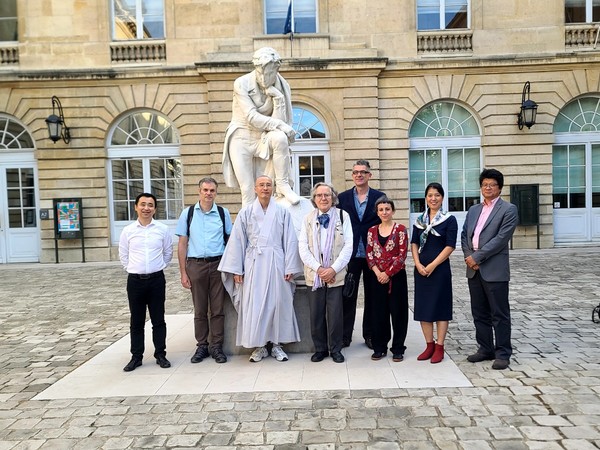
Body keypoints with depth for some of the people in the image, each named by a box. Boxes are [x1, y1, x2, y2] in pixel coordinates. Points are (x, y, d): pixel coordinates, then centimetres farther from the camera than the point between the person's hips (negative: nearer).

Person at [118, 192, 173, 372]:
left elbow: (168, 253, 10)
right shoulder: (128, 231, 2)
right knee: (136, 321, 9)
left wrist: (157, 268, 8)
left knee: (158, 320, 7)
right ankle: (136, 356, 21)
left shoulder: (163, 229, 0)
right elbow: (123, 255, 11)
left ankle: (160, 354, 18)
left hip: (156, 279, -1)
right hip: (135, 280, 1)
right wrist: (134, 269, 6)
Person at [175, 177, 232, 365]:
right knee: (200, 310, 9)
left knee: (217, 309, 5)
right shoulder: (188, 213, 4)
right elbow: (182, 244, 5)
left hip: (218, 264, 0)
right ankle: (201, 346, 22)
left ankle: (216, 346, 17)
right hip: (195, 265, 0)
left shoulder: (223, 213, 3)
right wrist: (183, 273, 1)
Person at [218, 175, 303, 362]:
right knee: (254, 305, 1)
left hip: (276, 264, 0)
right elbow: (237, 241, 4)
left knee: (278, 303, 3)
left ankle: (277, 344, 17)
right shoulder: (245, 212, 5)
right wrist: (236, 269, 0)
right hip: (254, 264, 0)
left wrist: (290, 268, -2)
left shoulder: (282, 212, 4)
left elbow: (290, 241, 3)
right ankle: (259, 346, 15)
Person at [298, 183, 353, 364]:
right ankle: (320, 349, 21)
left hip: (336, 274, -1)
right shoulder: (308, 218, 7)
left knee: (335, 313, 1)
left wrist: (333, 269, -11)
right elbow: (303, 247, 1)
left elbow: (348, 245, -3)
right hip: (314, 274, 2)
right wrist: (318, 268, -10)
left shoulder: (343, 216, 2)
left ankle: (335, 349, 18)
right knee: (316, 313, 6)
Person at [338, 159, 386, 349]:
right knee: (348, 296, 6)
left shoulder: (379, 197, 3)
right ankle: (345, 335, 17)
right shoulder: (343, 197, 4)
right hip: (351, 254, 0)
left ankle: (370, 334, 23)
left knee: (372, 296, 10)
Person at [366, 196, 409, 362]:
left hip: (396, 276, -3)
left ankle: (398, 349, 17)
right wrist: (377, 272, -9)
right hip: (378, 277, 3)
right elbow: (369, 254, 5)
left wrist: (388, 273, -12)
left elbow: (402, 254, -8)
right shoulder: (372, 231, 7)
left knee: (397, 312, 4)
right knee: (378, 312, 9)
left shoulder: (400, 229, -3)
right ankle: (379, 348, 21)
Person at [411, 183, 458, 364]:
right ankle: (429, 345, 21)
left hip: (440, 269, -4)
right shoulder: (420, 220, 9)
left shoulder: (449, 220, -4)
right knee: (423, 307, 8)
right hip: (421, 269, 4)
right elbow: (414, 243, 8)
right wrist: (418, 264, -7)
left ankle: (439, 347, 13)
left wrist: (432, 265, -15)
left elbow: (450, 246, -10)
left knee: (440, 307, 3)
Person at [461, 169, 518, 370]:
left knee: (499, 314, 2)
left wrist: (477, 257, -15)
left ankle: (503, 354, 13)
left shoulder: (508, 210, -3)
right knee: (479, 313, 13)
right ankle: (485, 349, 25)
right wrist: (469, 257, -4)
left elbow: (501, 238, -13)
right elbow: (464, 235, 12)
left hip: (495, 270, -6)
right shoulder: (473, 210, 16)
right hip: (474, 270, 6)